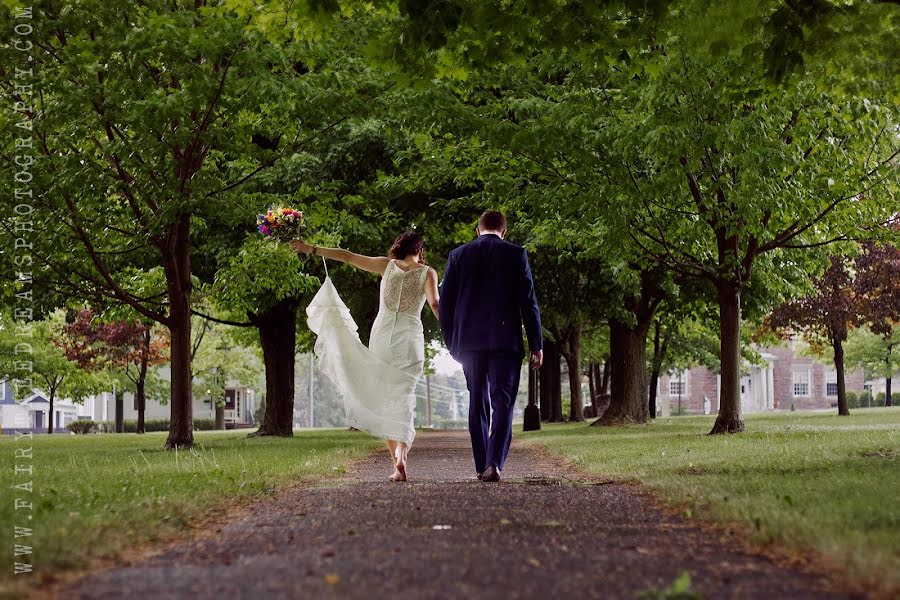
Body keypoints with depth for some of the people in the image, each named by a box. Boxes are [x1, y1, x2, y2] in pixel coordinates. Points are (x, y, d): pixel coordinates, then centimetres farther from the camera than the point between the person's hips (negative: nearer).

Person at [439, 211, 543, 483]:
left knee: (478, 404, 12)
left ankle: (481, 465, 13)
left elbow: (445, 304, 6)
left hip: (469, 341, 2)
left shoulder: (458, 255, 7)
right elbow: (528, 302, -2)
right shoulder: (516, 254, 1)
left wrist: (452, 344, 14)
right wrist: (536, 345, 1)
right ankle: (494, 463, -17)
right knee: (502, 403, -2)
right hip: (505, 341, -2)